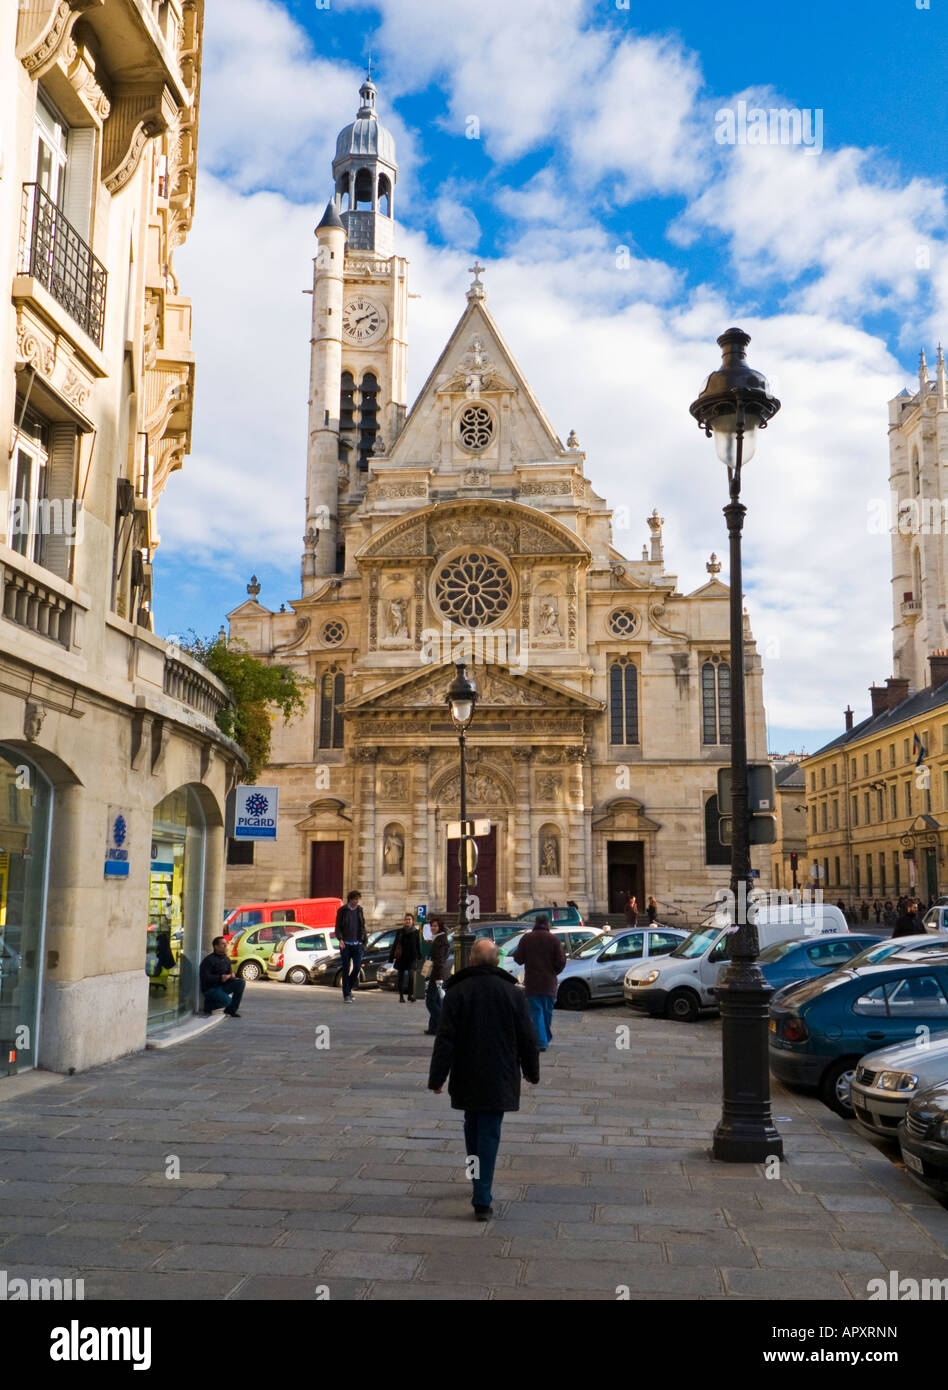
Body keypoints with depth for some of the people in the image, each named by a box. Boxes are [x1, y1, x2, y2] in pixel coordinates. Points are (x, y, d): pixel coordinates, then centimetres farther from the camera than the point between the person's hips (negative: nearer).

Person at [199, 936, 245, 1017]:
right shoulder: (209, 960, -13)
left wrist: (232, 975, -5)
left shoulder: (226, 959, 11)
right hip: (210, 988, -8)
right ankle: (208, 1006, 0)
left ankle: (231, 1010, -7)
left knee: (241, 983, -13)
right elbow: (205, 977, -21)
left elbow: (229, 971, 20)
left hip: (223, 986, 8)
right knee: (227, 1001, -30)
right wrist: (220, 978, -29)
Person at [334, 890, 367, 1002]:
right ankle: (346, 995, 2)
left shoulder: (359, 910, 9)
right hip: (345, 944, -3)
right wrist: (340, 939, -16)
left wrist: (361, 940, 2)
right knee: (346, 969, -2)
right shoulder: (342, 910, -1)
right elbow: (337, 927, -1)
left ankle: (349, 988, 19)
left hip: (357, 944, 3)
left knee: (357, 967, -4)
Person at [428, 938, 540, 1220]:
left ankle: (479, 1184, 33)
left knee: (472, 1128, 19)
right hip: (499, 1080, 0)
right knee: (489, 1135, 2)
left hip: (466, 1080, 1)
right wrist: (532, 1073, 15)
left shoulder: (456, 992, -8)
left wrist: (437, 1078, -3)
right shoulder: (512, 993, -4)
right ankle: (482, 1201, -3)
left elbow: (445, 1039, -9)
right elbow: (527, 1039, 2)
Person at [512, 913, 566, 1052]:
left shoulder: (527, 938, -5)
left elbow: (518, 959, -4)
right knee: (548, 1012, 17)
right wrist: (554, 972, 11)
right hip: (549, 983, 1)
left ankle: (541, 1042, -9)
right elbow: (561, 961, -8)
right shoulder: (554, 940, -5)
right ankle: (547, 1039, 28)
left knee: (536, 1012, 1)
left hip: (532, 983, -1)